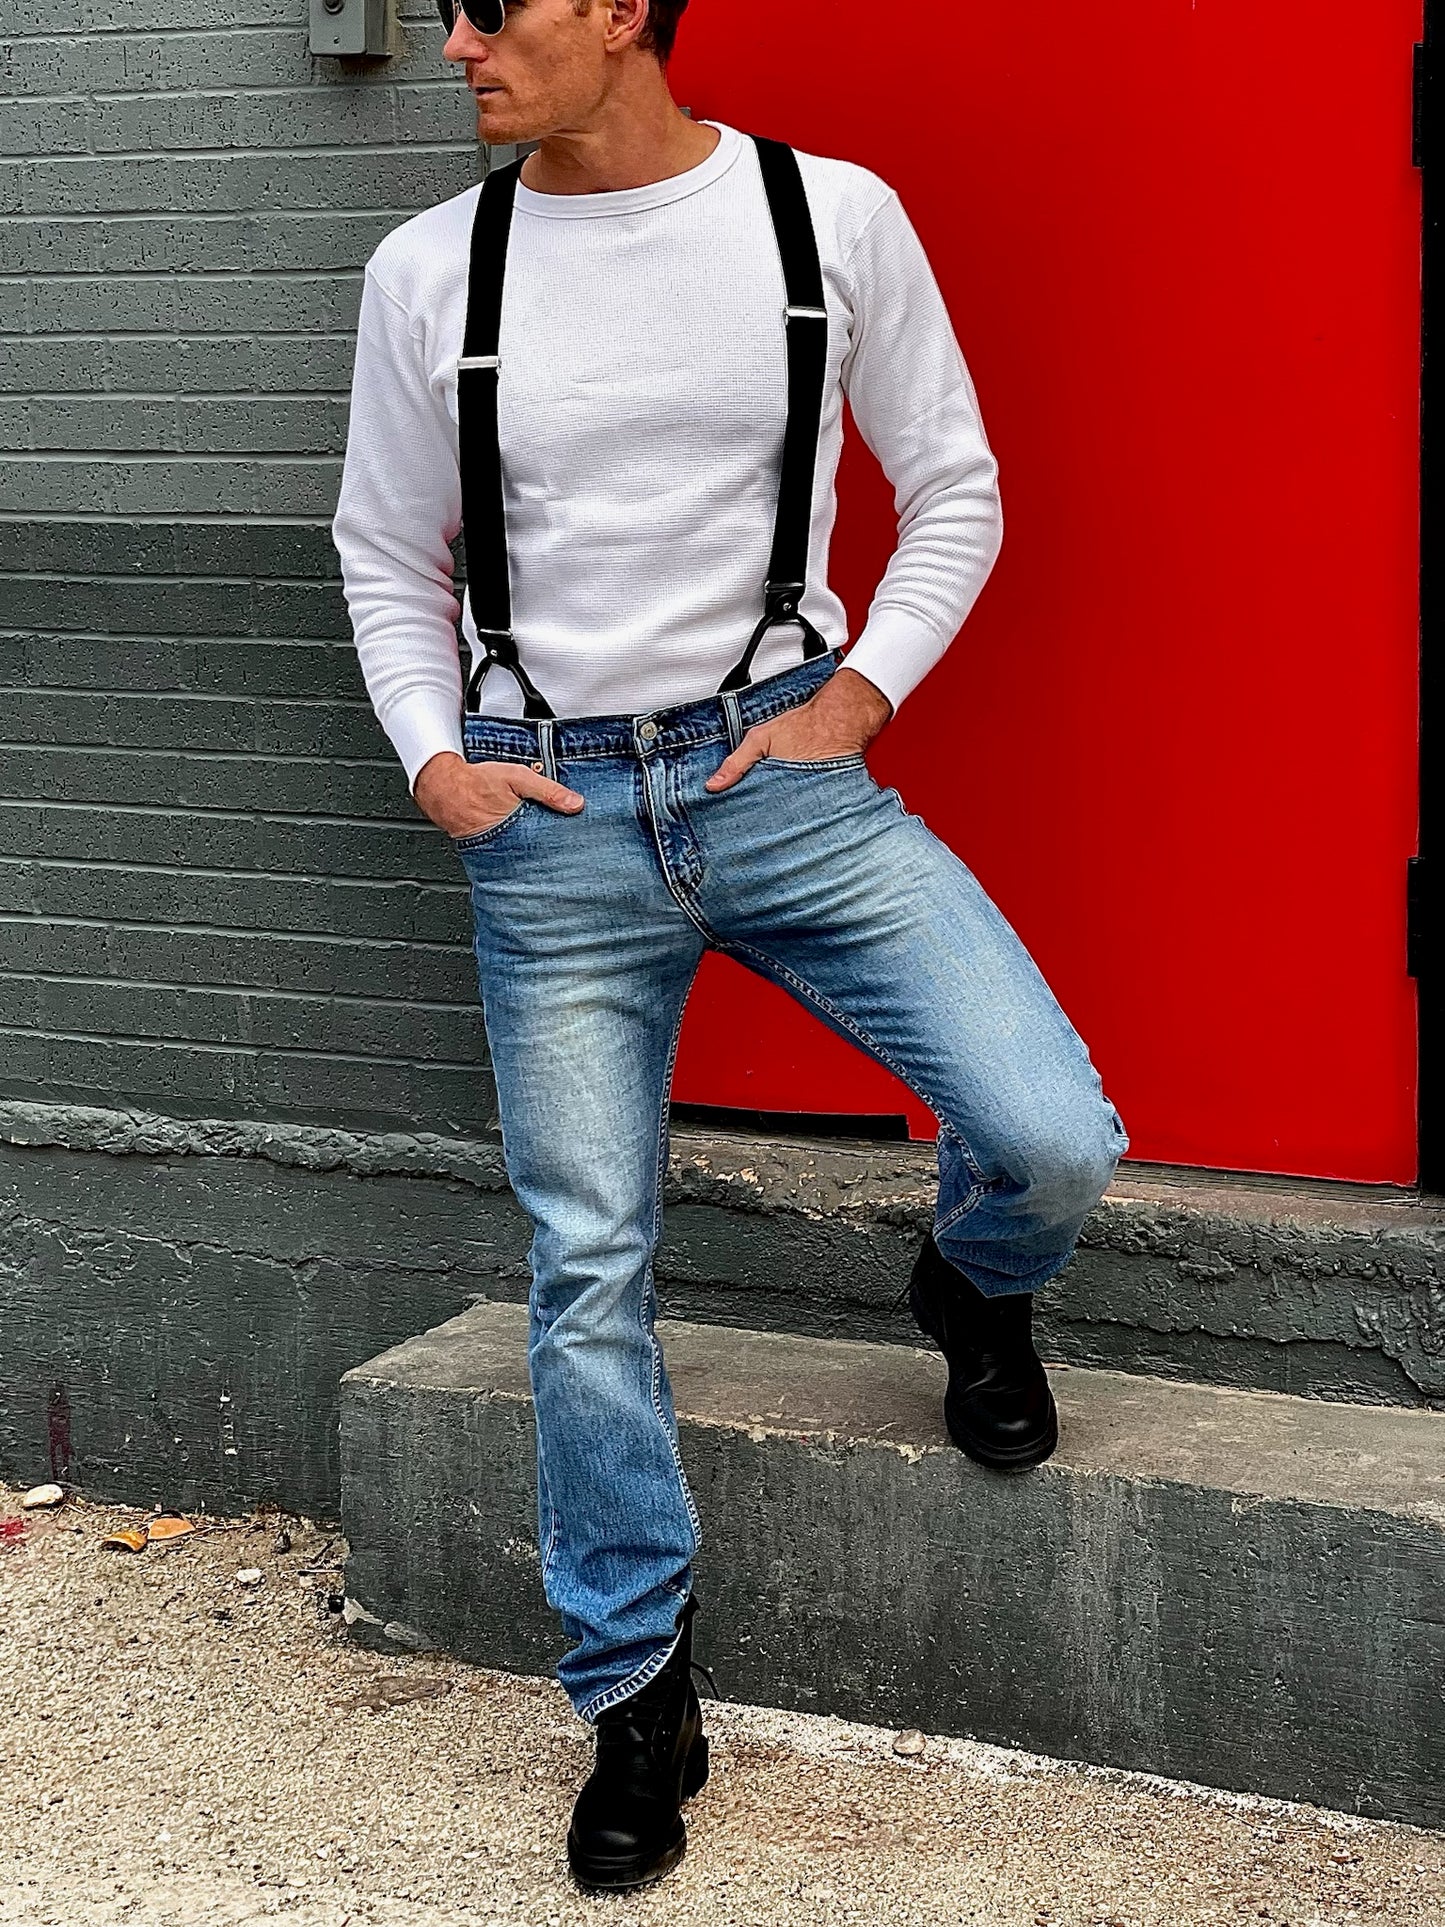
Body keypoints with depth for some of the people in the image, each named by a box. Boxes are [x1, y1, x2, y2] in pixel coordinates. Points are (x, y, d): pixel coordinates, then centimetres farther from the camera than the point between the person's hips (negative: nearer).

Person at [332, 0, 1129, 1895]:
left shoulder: (835, 217, -3)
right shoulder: (430, 274, 1)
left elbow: (954, 488, 7)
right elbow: (387, 555, 14)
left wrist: (863, 692, -5)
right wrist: (434, 759, 0)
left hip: (782, 771, -1)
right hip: (549, 818, 1)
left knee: (1054, 1139, -17)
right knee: (588, 1274, 2)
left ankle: (974, 1289, 22)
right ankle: (638, 1704, 20)